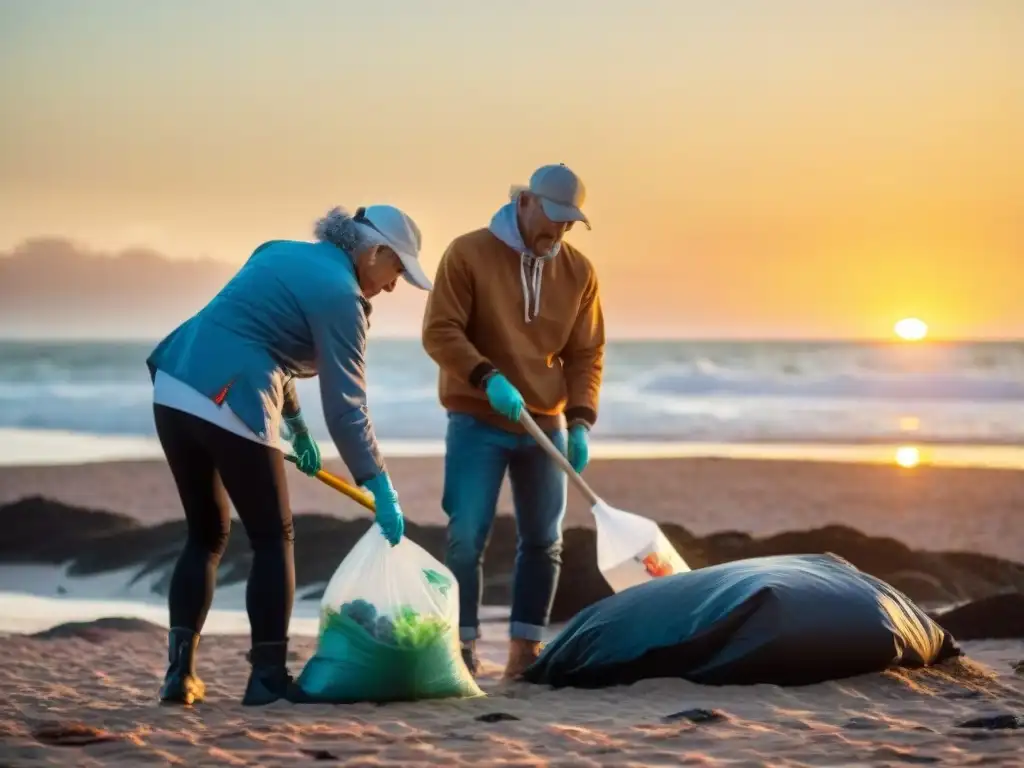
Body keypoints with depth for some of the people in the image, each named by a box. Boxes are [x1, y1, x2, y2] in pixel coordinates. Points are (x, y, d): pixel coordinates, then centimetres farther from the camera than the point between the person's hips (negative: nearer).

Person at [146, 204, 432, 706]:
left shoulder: (283, 253, 19)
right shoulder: (339, 293, -6)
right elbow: (345, 407, -8)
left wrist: (294, 422, 28)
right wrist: (380, 487, -3)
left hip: (173, 392, 8)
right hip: (229, 407, -8)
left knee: (207, 535, 17)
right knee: (273, 538, 6)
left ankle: (179, 673, 13)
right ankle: (268, 676, 7)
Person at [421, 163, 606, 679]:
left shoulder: (578, 271, 3)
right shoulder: (468, 254, -8)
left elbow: (586, 354, 6)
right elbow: (439, 331, -12)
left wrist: (579, 420, -7)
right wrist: (488, 377, -26)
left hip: (546, 425, 4)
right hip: (477, 422, -4)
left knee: (544, 541, 6)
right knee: (466, 536, -9)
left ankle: (526, 650, 13)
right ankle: (462, 645, -1)